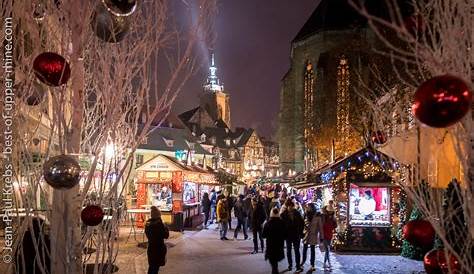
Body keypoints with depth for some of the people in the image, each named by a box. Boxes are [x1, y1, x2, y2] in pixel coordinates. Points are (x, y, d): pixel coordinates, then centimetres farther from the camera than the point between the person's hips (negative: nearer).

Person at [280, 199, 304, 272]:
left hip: (296, 235, 0)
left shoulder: (297, 213, -3)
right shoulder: (283, 214, -8)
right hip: (288, 235, 0)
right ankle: (290, 265, 24)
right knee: (288, 250, 11)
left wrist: (300, 233, -3)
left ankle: (298, 266, 11)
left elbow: (302, 223, 2)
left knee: (297, 251, 5)